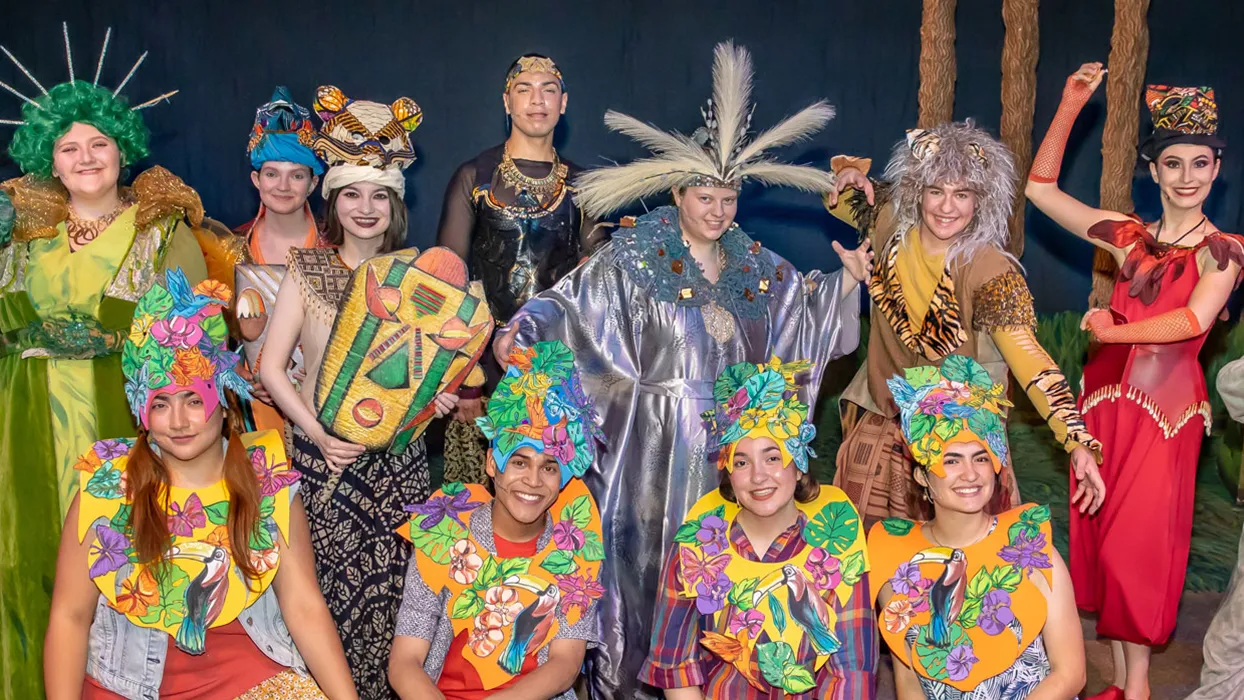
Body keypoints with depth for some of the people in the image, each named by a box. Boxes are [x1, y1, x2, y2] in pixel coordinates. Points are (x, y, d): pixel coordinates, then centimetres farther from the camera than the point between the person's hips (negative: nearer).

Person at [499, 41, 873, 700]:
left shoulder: (754, 263, 10)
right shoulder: (634, 254, -5)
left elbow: (801, 314, 20)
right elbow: (572, 300, -10)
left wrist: (846, 278, 8)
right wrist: (521, 332, -26)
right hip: (655, 437, -4)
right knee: (646, 546, 1)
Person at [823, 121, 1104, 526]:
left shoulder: (989, 270, -23)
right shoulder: (892, 226, -9)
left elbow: (1028, 357, -31)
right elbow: (837, 200, 12)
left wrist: (1078, 444, -40)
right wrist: (848, 173, -11)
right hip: (882, 423, 4)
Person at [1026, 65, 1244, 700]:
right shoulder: (1129, 236, 10)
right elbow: (1040, 188, 8)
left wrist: (1112, 331, -8)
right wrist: (1069, 108, 3)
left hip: (1167, 403, -4)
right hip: (1106, 394, 4)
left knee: (1139, 541, -2)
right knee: (1102, 537, 6)